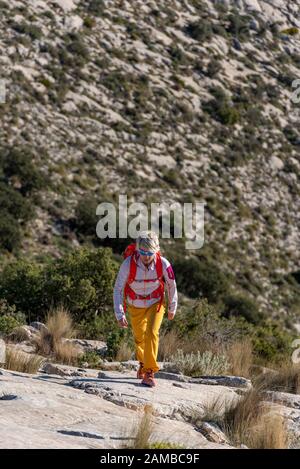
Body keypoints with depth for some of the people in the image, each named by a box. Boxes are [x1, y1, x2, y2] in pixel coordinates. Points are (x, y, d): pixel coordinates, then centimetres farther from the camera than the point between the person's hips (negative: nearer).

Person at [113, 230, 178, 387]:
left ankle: (150, 372, -14)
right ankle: (143, 361, 49)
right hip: (135, 306, 1)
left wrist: (172, 308, 3)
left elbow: (171, 285, -9)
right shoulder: (128, 264, -31)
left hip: (155, 303, -1)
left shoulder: (163, 264, -28)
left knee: (152, 333, -22)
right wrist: (120, 314, -30)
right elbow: (118, 289, -22)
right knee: (139, 337, 17)